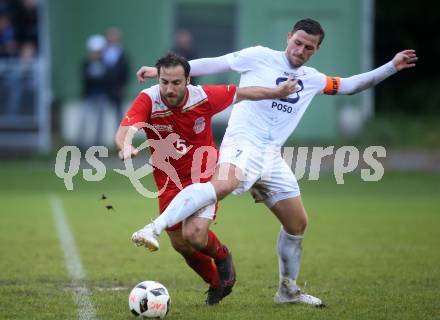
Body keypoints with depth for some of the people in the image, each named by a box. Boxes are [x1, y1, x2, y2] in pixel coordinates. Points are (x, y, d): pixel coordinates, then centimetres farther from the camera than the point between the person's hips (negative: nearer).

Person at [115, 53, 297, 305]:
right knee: (181, 246, 10)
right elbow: (123, 132, -35)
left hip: (204, 176, -2)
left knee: (195, 235, -22)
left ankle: (222, 256, 15)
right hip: (169, 183, 2)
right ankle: (216, 284, 39)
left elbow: (240, 93, 3)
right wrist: (127, 146, -58)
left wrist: (277, 93, 10)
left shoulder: (203, 97, -16)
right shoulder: (148, 100, -21)